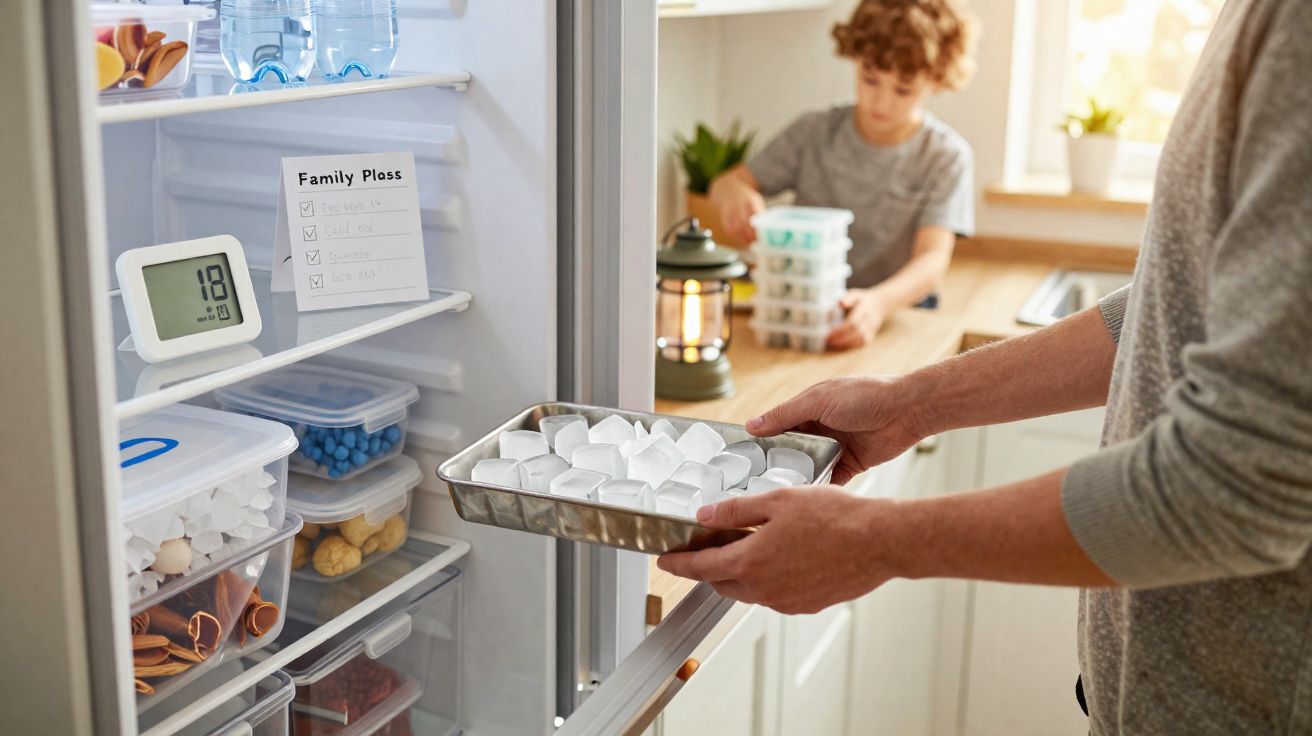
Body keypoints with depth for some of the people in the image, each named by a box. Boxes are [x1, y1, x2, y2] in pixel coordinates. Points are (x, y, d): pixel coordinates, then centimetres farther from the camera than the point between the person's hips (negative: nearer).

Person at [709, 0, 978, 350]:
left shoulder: (947, 156, -4)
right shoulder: (815, 134, 3)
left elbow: (934, 259, -16)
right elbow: (725, 182, 7)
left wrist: (880, 302, -37)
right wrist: (736, 193, -20)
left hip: (897, 314, -3)